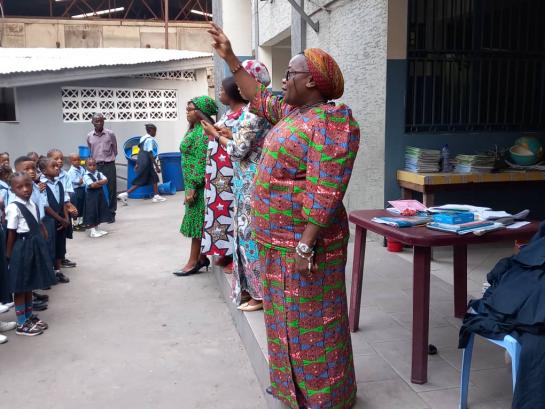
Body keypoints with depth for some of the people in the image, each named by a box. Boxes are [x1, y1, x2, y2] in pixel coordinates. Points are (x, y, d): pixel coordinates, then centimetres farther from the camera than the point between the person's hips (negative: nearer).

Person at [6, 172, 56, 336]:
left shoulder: (33, 205, 7)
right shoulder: (13, 208, -16)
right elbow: (11, 233, -15)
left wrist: (42, 245, 14)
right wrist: (9, 255, -11)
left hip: (35, 246, 8)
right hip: (22, 248, -8)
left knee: (30, 284, 18)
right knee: (20, 287, 3)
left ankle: (29, 317, 32)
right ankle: (21, 324, 12)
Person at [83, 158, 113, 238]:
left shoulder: (99, 174, 9)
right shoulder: (86, 176, -10)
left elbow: (106, 180, -4)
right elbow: (92, 185, -20)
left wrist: (97, 182, -16)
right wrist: (101, 182, -9)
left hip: (100, 194, 7)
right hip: (91, 195, -6)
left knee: (100, 211, 12)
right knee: (92, 213, -3)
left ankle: (97, 229, 24)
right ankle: (92, 231, 2)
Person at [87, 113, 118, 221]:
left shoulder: (110, 134, -4)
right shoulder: (89, 136, 4)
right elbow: (90, 152, 17)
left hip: (109, 165, -2)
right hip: (95, 166, 2)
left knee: (111, 190, 2)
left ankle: (111, 213, 11)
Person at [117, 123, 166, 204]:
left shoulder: (143, 138, 11)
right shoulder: (150, 139, -14)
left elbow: (140, 151, 15)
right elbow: (150, 154, -18)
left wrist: (137, 164, 19)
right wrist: (156, 166, -16)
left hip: (141, 161, 9)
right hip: (146, 162, -9)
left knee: (154, 178, 16)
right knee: (139, 182, -3)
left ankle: (156, 196, 21)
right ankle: (125, 194, -5)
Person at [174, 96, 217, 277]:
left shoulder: (203, 131, -16)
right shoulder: (195, 129, 16)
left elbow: (201, 162, -22)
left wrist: (193, 187, -23)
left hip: (199, 184, -10)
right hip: (193, 182, 10)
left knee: (197, 221, -4)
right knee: (197, 222, 13)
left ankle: (193, 262, 3)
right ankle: (201, 257, 20)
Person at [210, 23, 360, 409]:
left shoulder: (329, 120, -19)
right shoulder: (292, 112, 10)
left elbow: (324, 191, -26)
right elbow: (259, 97, 27)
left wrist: (305, 245, -28)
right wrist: (230, 56, 25)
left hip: (303, 241, -10)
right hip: (279, 238, 10)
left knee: (311, 321, 3)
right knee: (286, 316, 19)